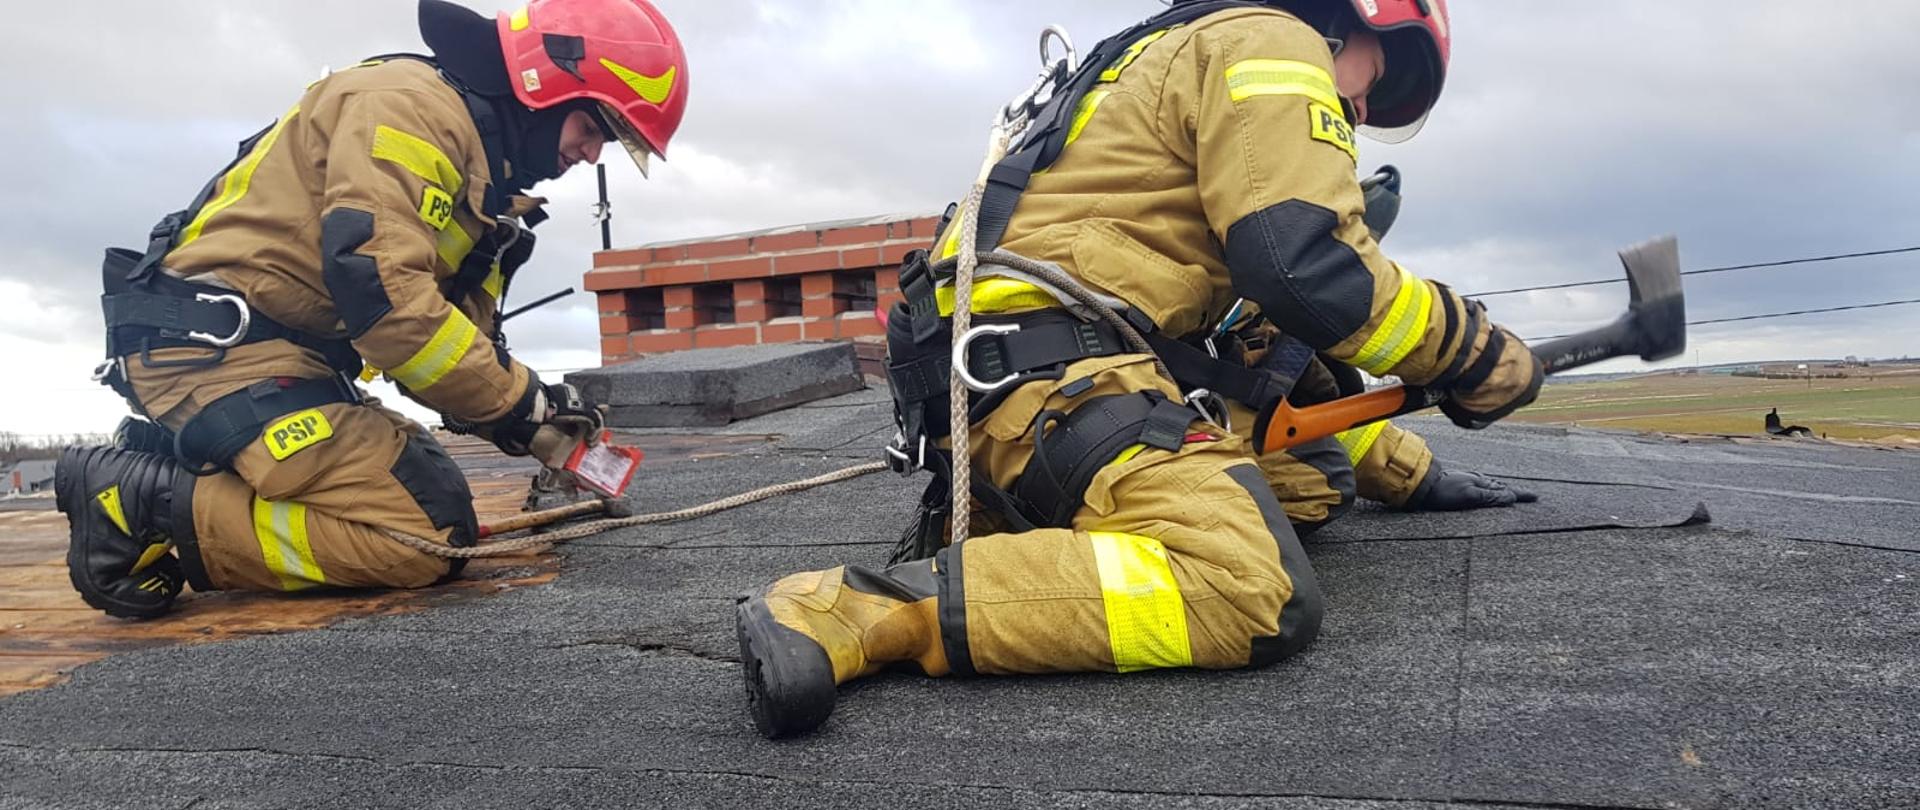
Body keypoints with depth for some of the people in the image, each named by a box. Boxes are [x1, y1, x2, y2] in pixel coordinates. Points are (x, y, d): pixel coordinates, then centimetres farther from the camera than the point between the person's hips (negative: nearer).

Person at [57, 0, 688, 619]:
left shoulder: (483, 181, 17)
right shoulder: (410, 104, -13)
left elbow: (459, 326, 13)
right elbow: (379, 289, -25)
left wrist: (532, 411, -5)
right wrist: (519, 405, -18)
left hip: (290, 353, 10)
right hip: (215, 342, -10)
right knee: (427, 535, -19)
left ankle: (175, 461, 11)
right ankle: (147, 503, -10)